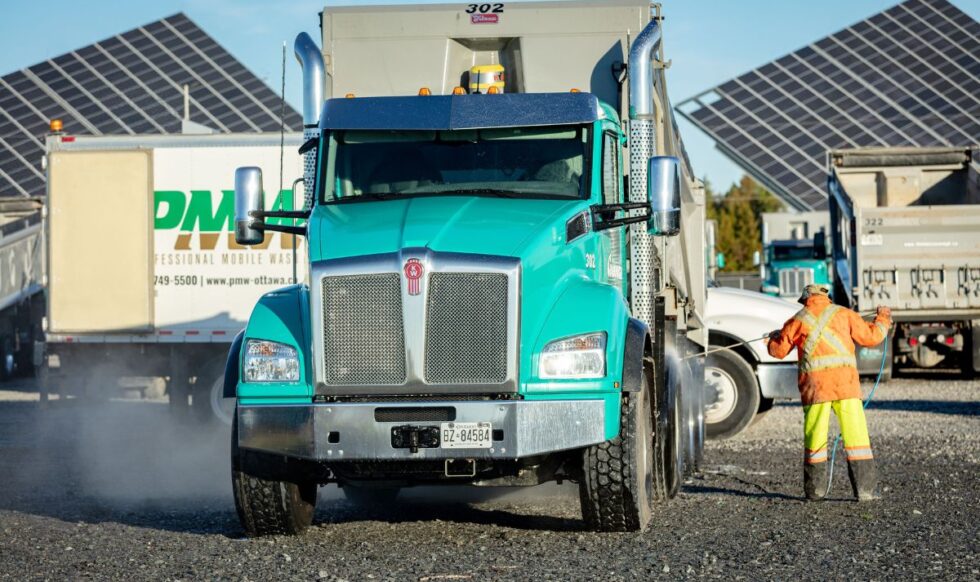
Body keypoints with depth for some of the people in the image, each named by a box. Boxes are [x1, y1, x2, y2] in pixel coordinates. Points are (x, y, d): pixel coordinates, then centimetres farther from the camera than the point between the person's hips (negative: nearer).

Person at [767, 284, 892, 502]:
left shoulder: (798, 320, 11)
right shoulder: (843, 314, 9)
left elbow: (779, 350, 16)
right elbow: (871, 336, 10)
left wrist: (774, 338, 39)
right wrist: (883, 319, 29)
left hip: (814, 385, 1)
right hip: (844, 381, -1)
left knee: (815, 438, 10)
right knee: (856, 435, -1)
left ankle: (815, 490, 14)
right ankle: (865, 489, -6)